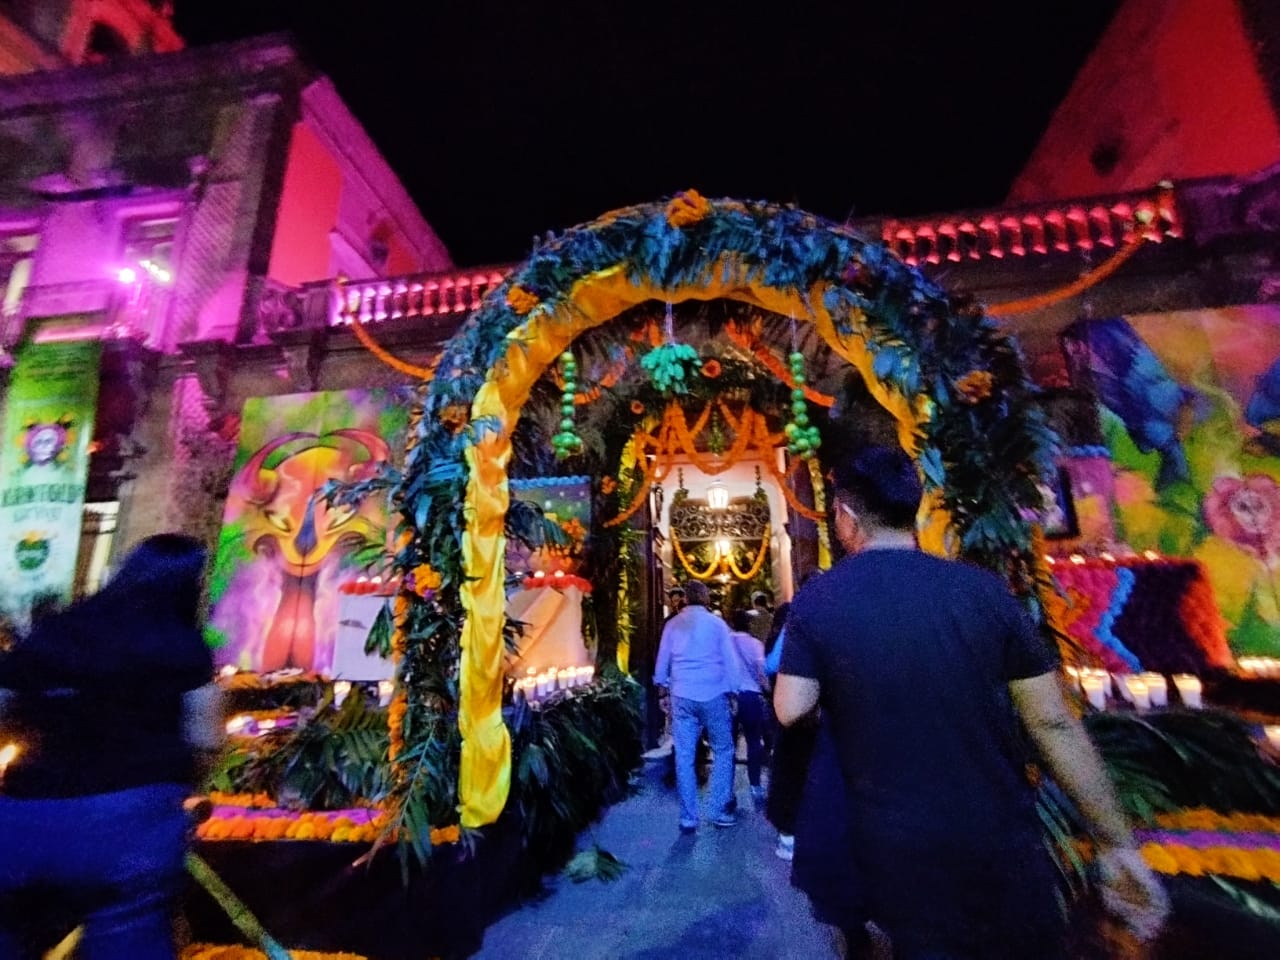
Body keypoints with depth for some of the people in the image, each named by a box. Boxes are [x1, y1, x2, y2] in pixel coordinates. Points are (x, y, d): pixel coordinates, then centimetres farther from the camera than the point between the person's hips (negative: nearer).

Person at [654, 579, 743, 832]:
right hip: (713, 694, -2)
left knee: (684, 756, 7)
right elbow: (730, 660, 0)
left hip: (681, 695, 2)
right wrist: (733, 691, 9)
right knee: (723, 751, 14)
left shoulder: (672, 624, 6)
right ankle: (721, 811, 15)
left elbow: (662, 661, 11)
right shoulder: (716, 622, -2)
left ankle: (688, 818, 13)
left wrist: (662, 685, 24)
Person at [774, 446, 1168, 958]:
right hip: (1002, 841, 2)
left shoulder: (814, 601, -13)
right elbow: (1055, 723, -6)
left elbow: (791, 712, -15)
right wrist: (1117, 844, 5)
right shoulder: (982, 588, -8)